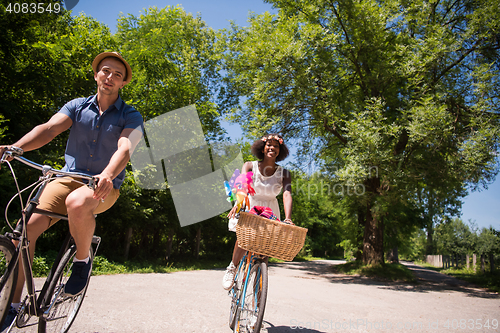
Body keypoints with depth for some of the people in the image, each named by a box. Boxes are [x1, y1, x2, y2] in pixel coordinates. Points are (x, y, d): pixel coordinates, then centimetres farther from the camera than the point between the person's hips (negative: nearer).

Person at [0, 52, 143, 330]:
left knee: (77, 203, -37)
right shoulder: (77, 106, 7)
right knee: (26, 228, -13)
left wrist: (107, 175, -42)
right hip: (68, 178, 4)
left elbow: (124, 148, -21)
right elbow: (49, 128, -9)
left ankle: (83, 259, -8)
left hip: (104, 186, -3)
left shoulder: (131, 116, -2)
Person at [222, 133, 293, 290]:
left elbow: (287, 194, -23)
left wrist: (287, 219, -39)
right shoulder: (250, 166, -10)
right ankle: (233, 267, -2)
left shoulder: (283, 173, -8)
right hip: (249, 208, -2)